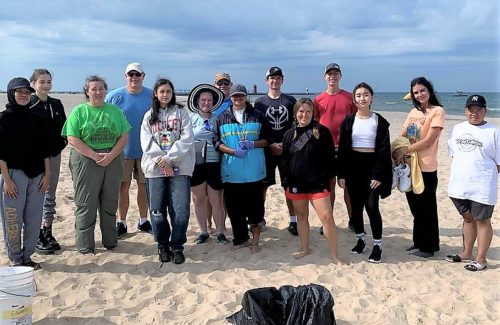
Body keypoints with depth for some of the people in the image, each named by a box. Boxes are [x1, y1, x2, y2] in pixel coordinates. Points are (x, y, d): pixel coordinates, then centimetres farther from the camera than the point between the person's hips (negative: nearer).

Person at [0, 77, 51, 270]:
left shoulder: (36, 118, 10)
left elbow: (44, 149, 10)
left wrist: (47, 174, 4)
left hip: (36, 175, 4)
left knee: (34, 219, 7)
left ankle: (27, 256, 21)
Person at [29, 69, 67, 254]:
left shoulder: (56, 104, 9)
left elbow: (63, 127, 15)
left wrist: (62, 143, 2)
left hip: (54, 155, 5)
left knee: (50, 195, 11)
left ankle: (47, 233, 22)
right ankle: (36, 238, 8)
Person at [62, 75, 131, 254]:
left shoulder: (115, 110, 10)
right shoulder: (79, 111, 1)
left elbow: (124, 136, 4)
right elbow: (72, 139, -7)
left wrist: (110, 155, -11)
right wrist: (95, 155, -15)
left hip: (113, 159, 3)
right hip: (86, 161, -3)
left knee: (110, 203, 10)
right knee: (86, 204, 0)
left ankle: (110, 241, 23)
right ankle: (85, 246, 10)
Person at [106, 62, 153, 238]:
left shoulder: (152, 96, 1)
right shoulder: (114, 96, -3)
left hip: (145, 150, 2)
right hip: (122, 150, -1)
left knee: (144, 185, 10)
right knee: (123, 186, 4)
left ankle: (143, 221, 24)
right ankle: (121, 223, 16)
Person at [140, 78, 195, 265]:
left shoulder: (181, 113, 10)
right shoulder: (149, 116, 13)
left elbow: (186, 139, -2)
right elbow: (147, 143, 2)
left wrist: (169, 158, -12)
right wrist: (162, 161, -11)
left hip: (179, 168, -1)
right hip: (155, 168, 1)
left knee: (180, 210, -8)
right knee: (157, 210, 0)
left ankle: (177, 246, 8)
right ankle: (162, 244, 19)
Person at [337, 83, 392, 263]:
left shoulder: (380, 121, -1)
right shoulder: (348, 121, 4)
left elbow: (384, 150, -3)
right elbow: (342, 149, 3)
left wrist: (379, 175, -11)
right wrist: (341, 174, -2)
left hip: (372, 166, -2)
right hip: (353, 166, 2)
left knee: (371, 206, -8)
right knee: (356, 205, 9)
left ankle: (377, 244, 6)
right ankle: (360, 239, 26)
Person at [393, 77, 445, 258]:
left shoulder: (437, 111, -7)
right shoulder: (413, 112, 13)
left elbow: (428, 140, -14)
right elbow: (402, 136, 8)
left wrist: (404, 151, -17)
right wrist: (397, 152, -11)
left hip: (426, 168, -6)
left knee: (426, 209, 4)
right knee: (415, 208, 15)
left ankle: (428, 246, 15)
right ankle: (419, 242, 28)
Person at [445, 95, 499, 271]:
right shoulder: (457, 129, 8)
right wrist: (456, 175, 9)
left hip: (482, 187, -5)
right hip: (459, 185, 5)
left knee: (482, 221, 6)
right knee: (468, 219, 19)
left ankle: (481, 259, 16)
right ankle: (466, 253, 32)